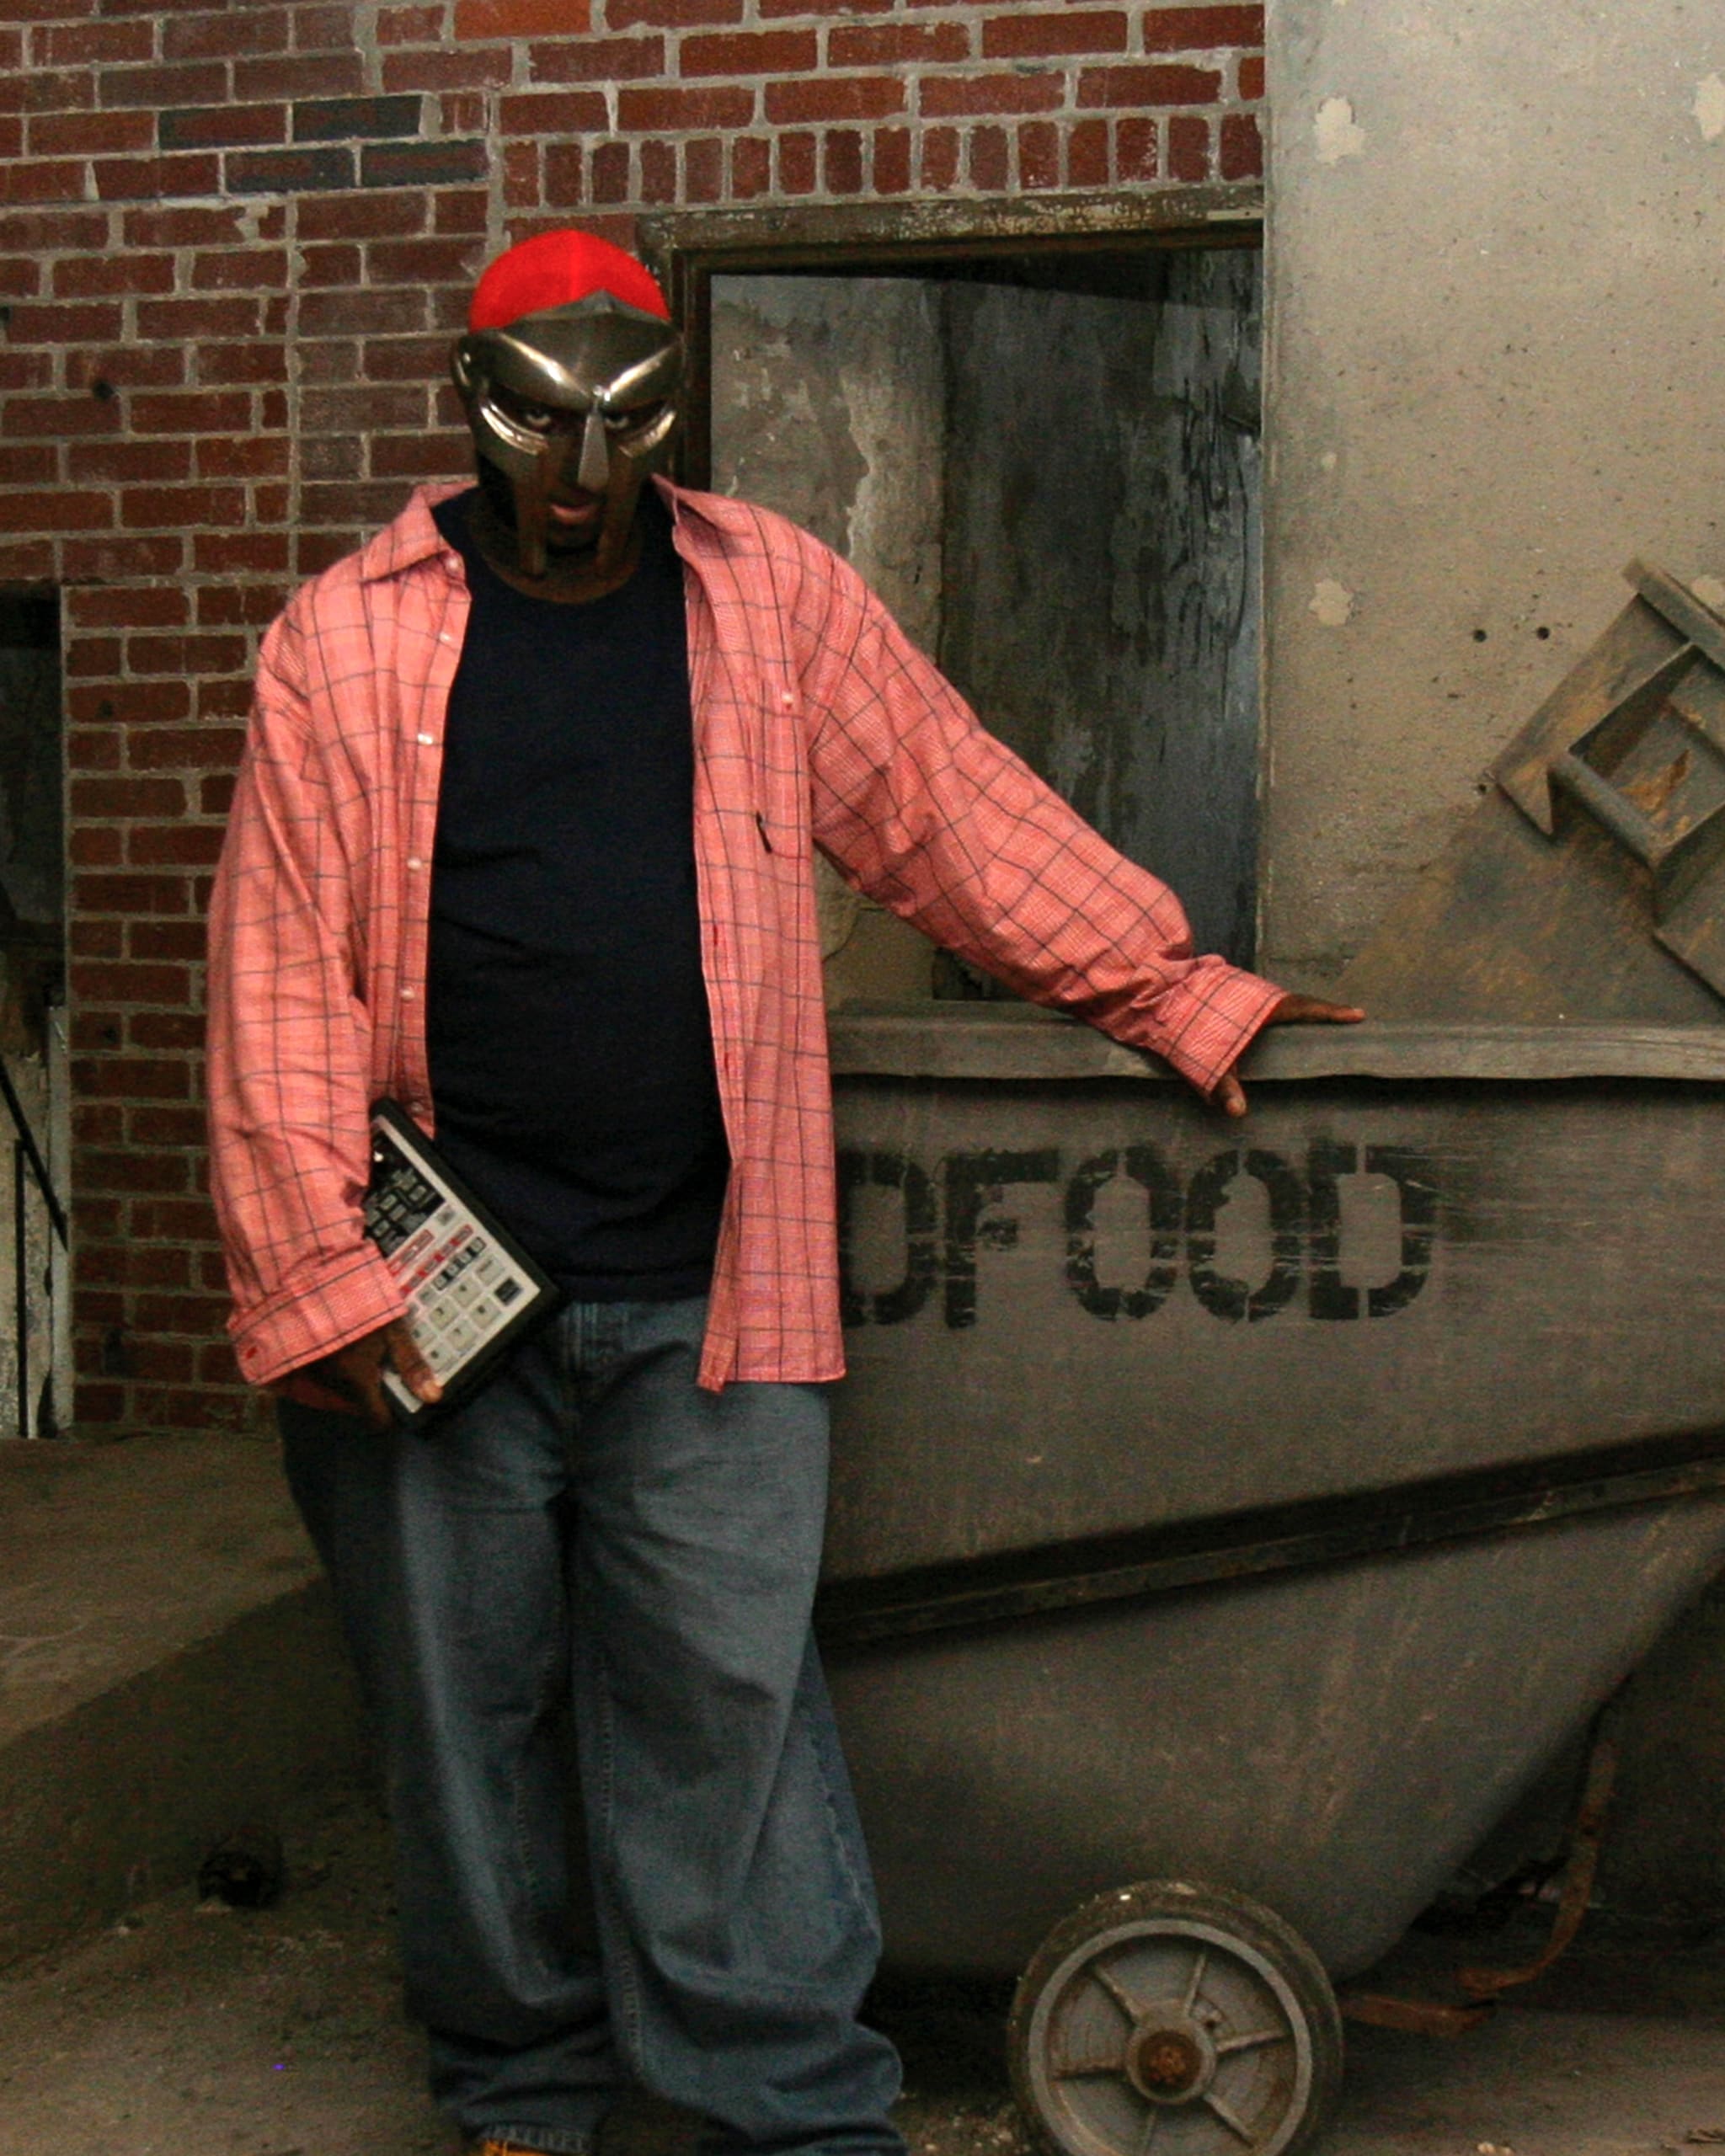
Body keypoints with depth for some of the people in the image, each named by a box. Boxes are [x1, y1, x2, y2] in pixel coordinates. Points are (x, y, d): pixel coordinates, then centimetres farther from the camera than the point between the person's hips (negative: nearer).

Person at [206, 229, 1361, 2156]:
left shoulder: (779, 602, 7)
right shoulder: (347, 641, 2)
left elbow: (965, 824, 12)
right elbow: (281, 971, -1)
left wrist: (1176, 998, 10)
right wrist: (317, 1271, -7)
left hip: (707, 1292, 0)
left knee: (726, 1704, 1)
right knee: (466, 1703, 10)